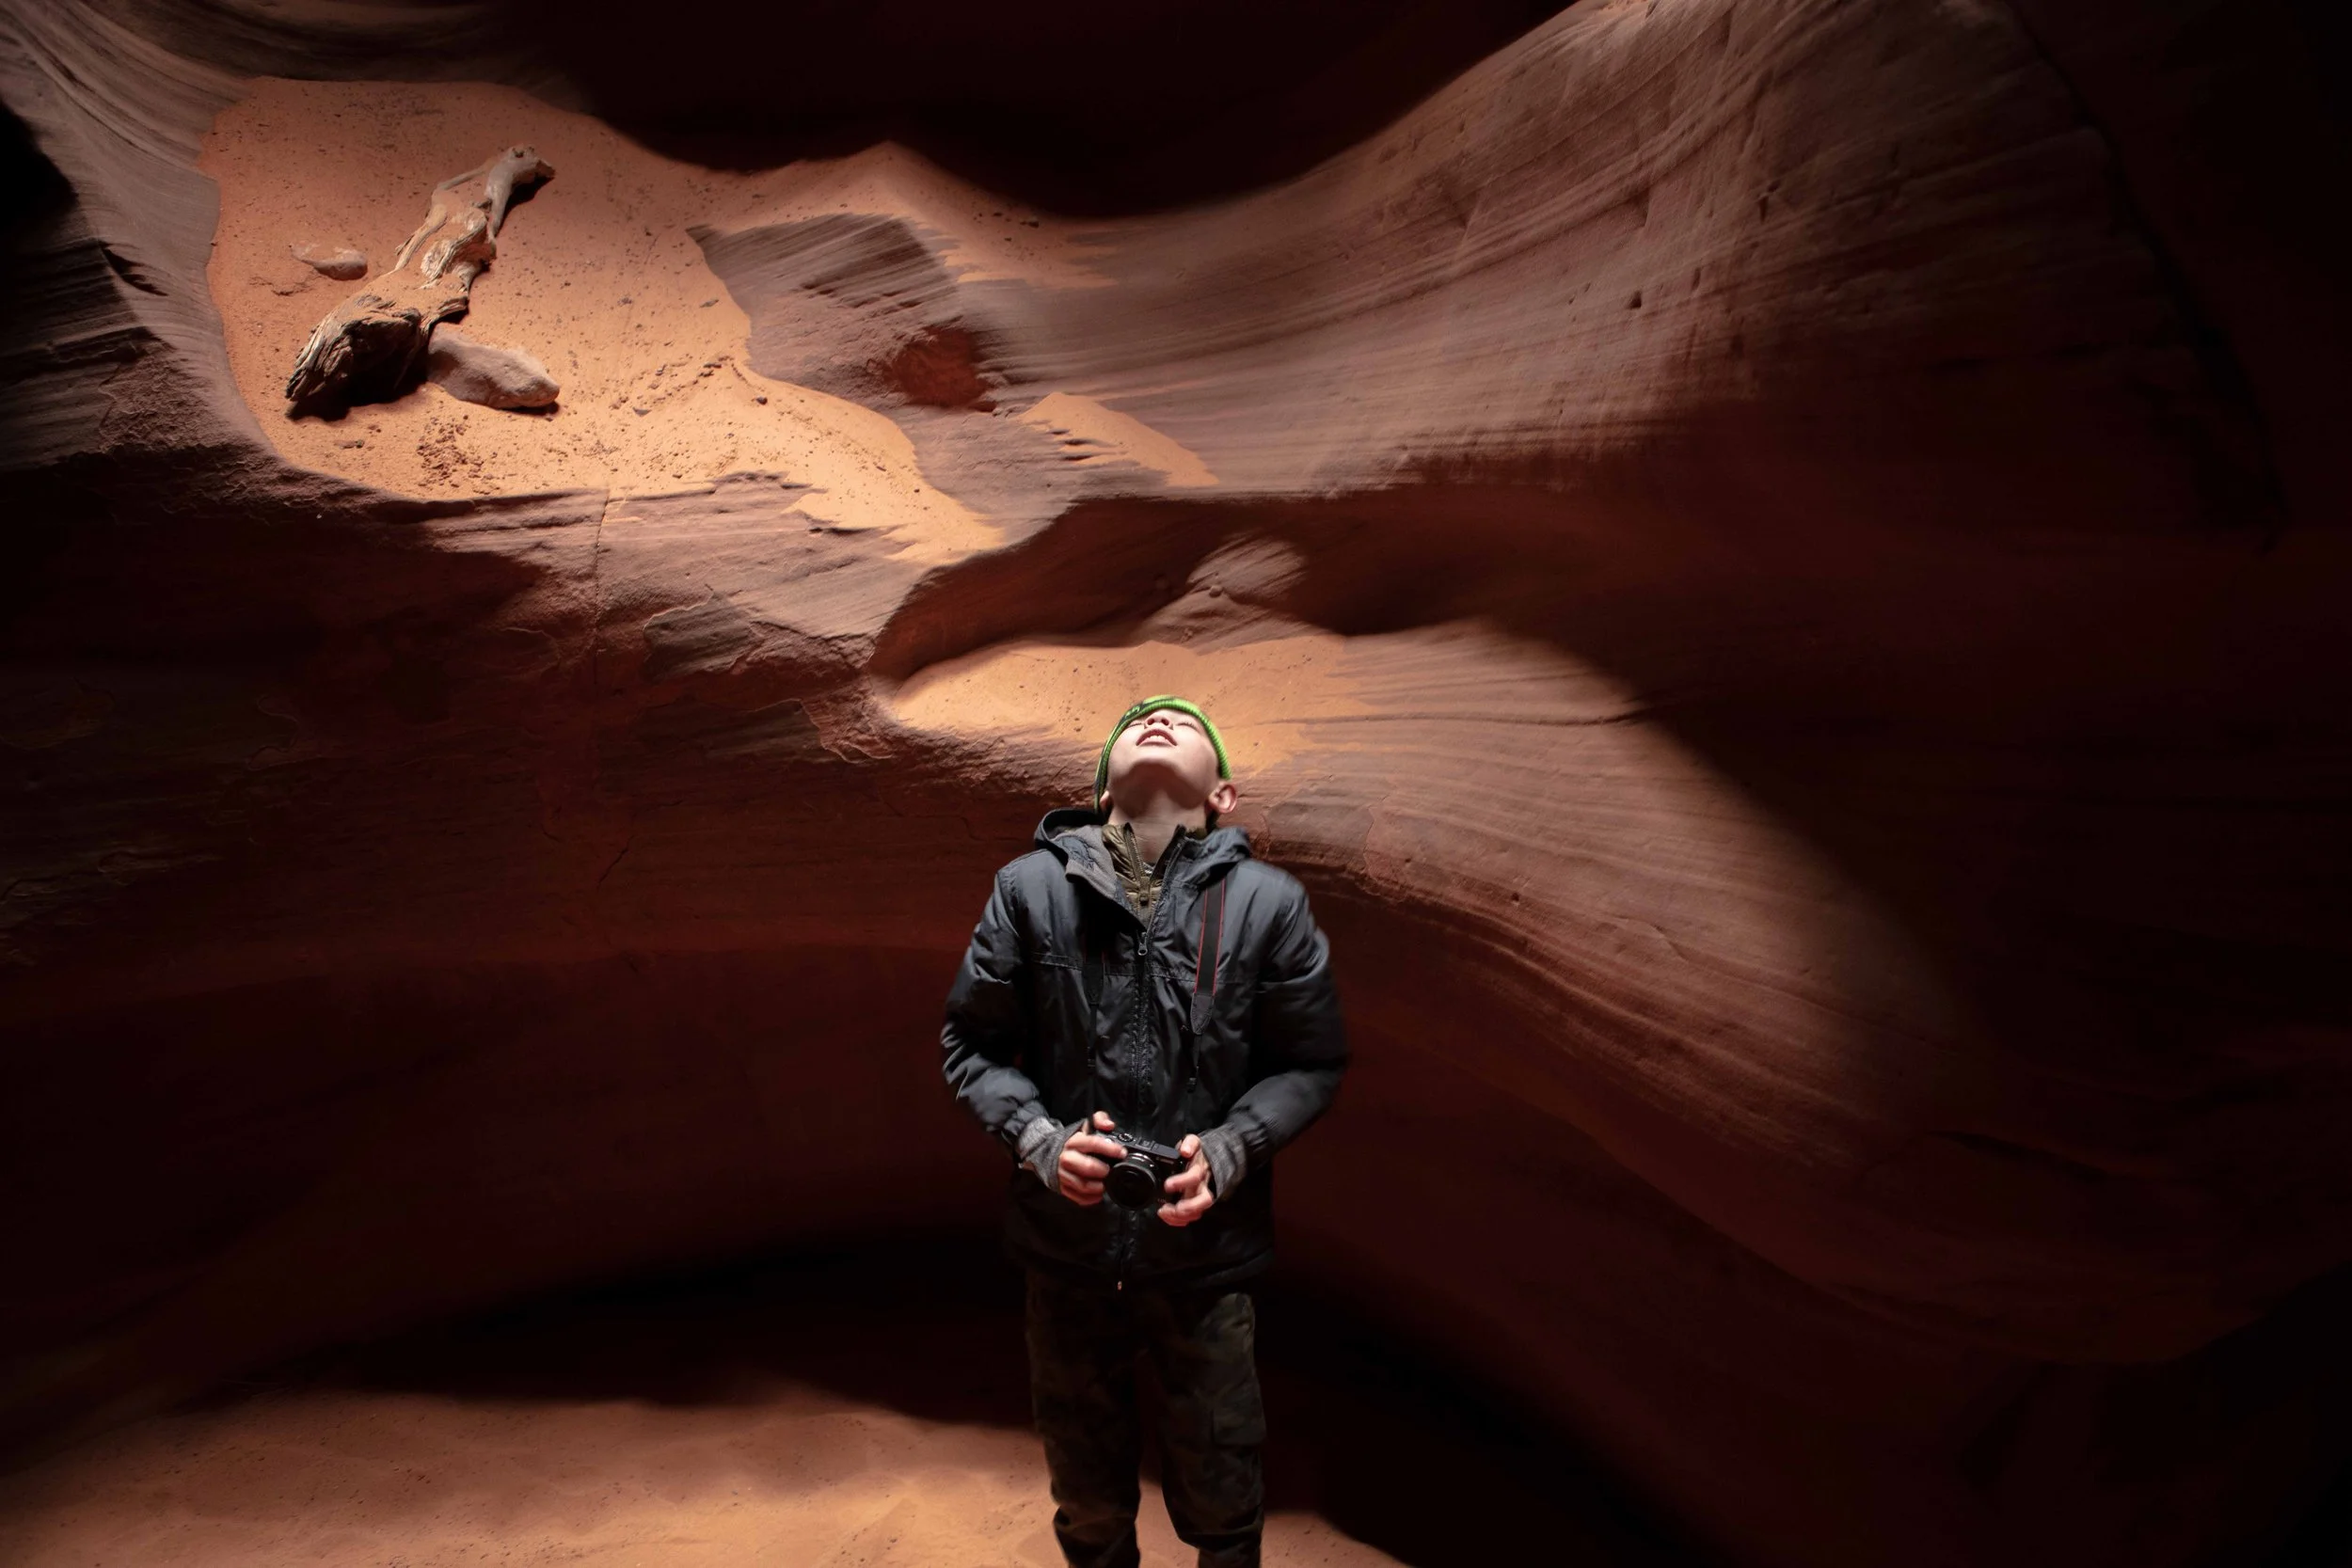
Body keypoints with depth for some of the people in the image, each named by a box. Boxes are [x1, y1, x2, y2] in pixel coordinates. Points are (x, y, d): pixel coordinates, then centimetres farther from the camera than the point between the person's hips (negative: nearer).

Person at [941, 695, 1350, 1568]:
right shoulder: (1030, 886, -7)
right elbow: (970, 1044, 0)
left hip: (1209, 1252, 0)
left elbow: (1311, 1064, -1)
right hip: (1067, 1243, 1)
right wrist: (1039, 1138, -15)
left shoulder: (1268, 901, -8)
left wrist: (1227, 1151, -16)